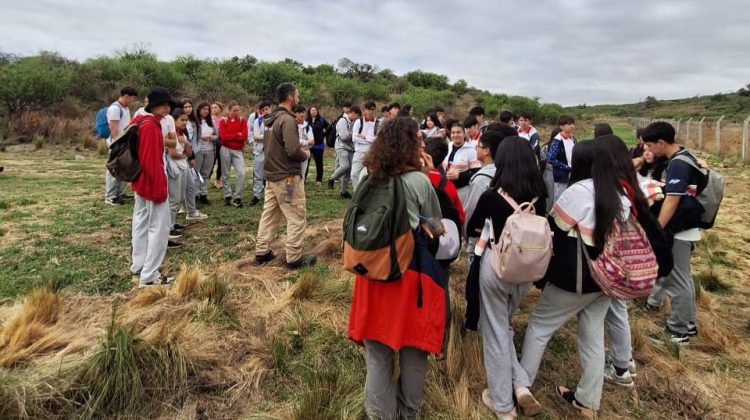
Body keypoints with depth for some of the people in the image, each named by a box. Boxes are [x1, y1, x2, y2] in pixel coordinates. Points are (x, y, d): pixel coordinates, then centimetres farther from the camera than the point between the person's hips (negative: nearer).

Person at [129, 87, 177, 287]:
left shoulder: (143, 122, 11)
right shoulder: (151, 126, -20)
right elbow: (151, 160, -24)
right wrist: (158, 188, -23)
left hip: (141, 181, 11)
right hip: (152, 183, -11)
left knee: (142, 223, 18)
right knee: (159, 227, -6)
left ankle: (138, 265, 30)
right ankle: (149, 275, -3)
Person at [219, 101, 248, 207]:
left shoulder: (242, 120, 4)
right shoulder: (223, 121, 1)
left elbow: (244, 136, -9)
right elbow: (223, 136, -12)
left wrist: (230, 136, -10)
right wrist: (237, 134, -11)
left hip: (238, 151, 0)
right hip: (226, 150, 0)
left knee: (241, 173, -12)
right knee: (225, 174, 5)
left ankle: (237, 197, -3)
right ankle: (228, 196, 16)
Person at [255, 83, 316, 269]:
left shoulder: (270, 119, 11)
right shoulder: (287, 119, -18)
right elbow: (293, 150, -25)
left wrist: (299, 150, 14)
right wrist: (305, 154, -5)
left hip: (271, 175, 9)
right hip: (288, 177, -9)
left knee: (269, 215, 15)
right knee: (297, 217, 0)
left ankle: (262, 252, 22)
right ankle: (294, 258, 5)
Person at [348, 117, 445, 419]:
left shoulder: (367, 177, -2)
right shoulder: (419, 181, -14)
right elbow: (436, 227, -1)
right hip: (412, 270, -3)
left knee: (377, 353, 14)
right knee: (413, 349, 18)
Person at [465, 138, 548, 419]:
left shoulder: (492, 196, -15)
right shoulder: (539, 195, -4)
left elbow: (471, 230, 0)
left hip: (496, 265, -4)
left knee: (495, 331, 11)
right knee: (504, 325, 25)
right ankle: (521, 386, 15)